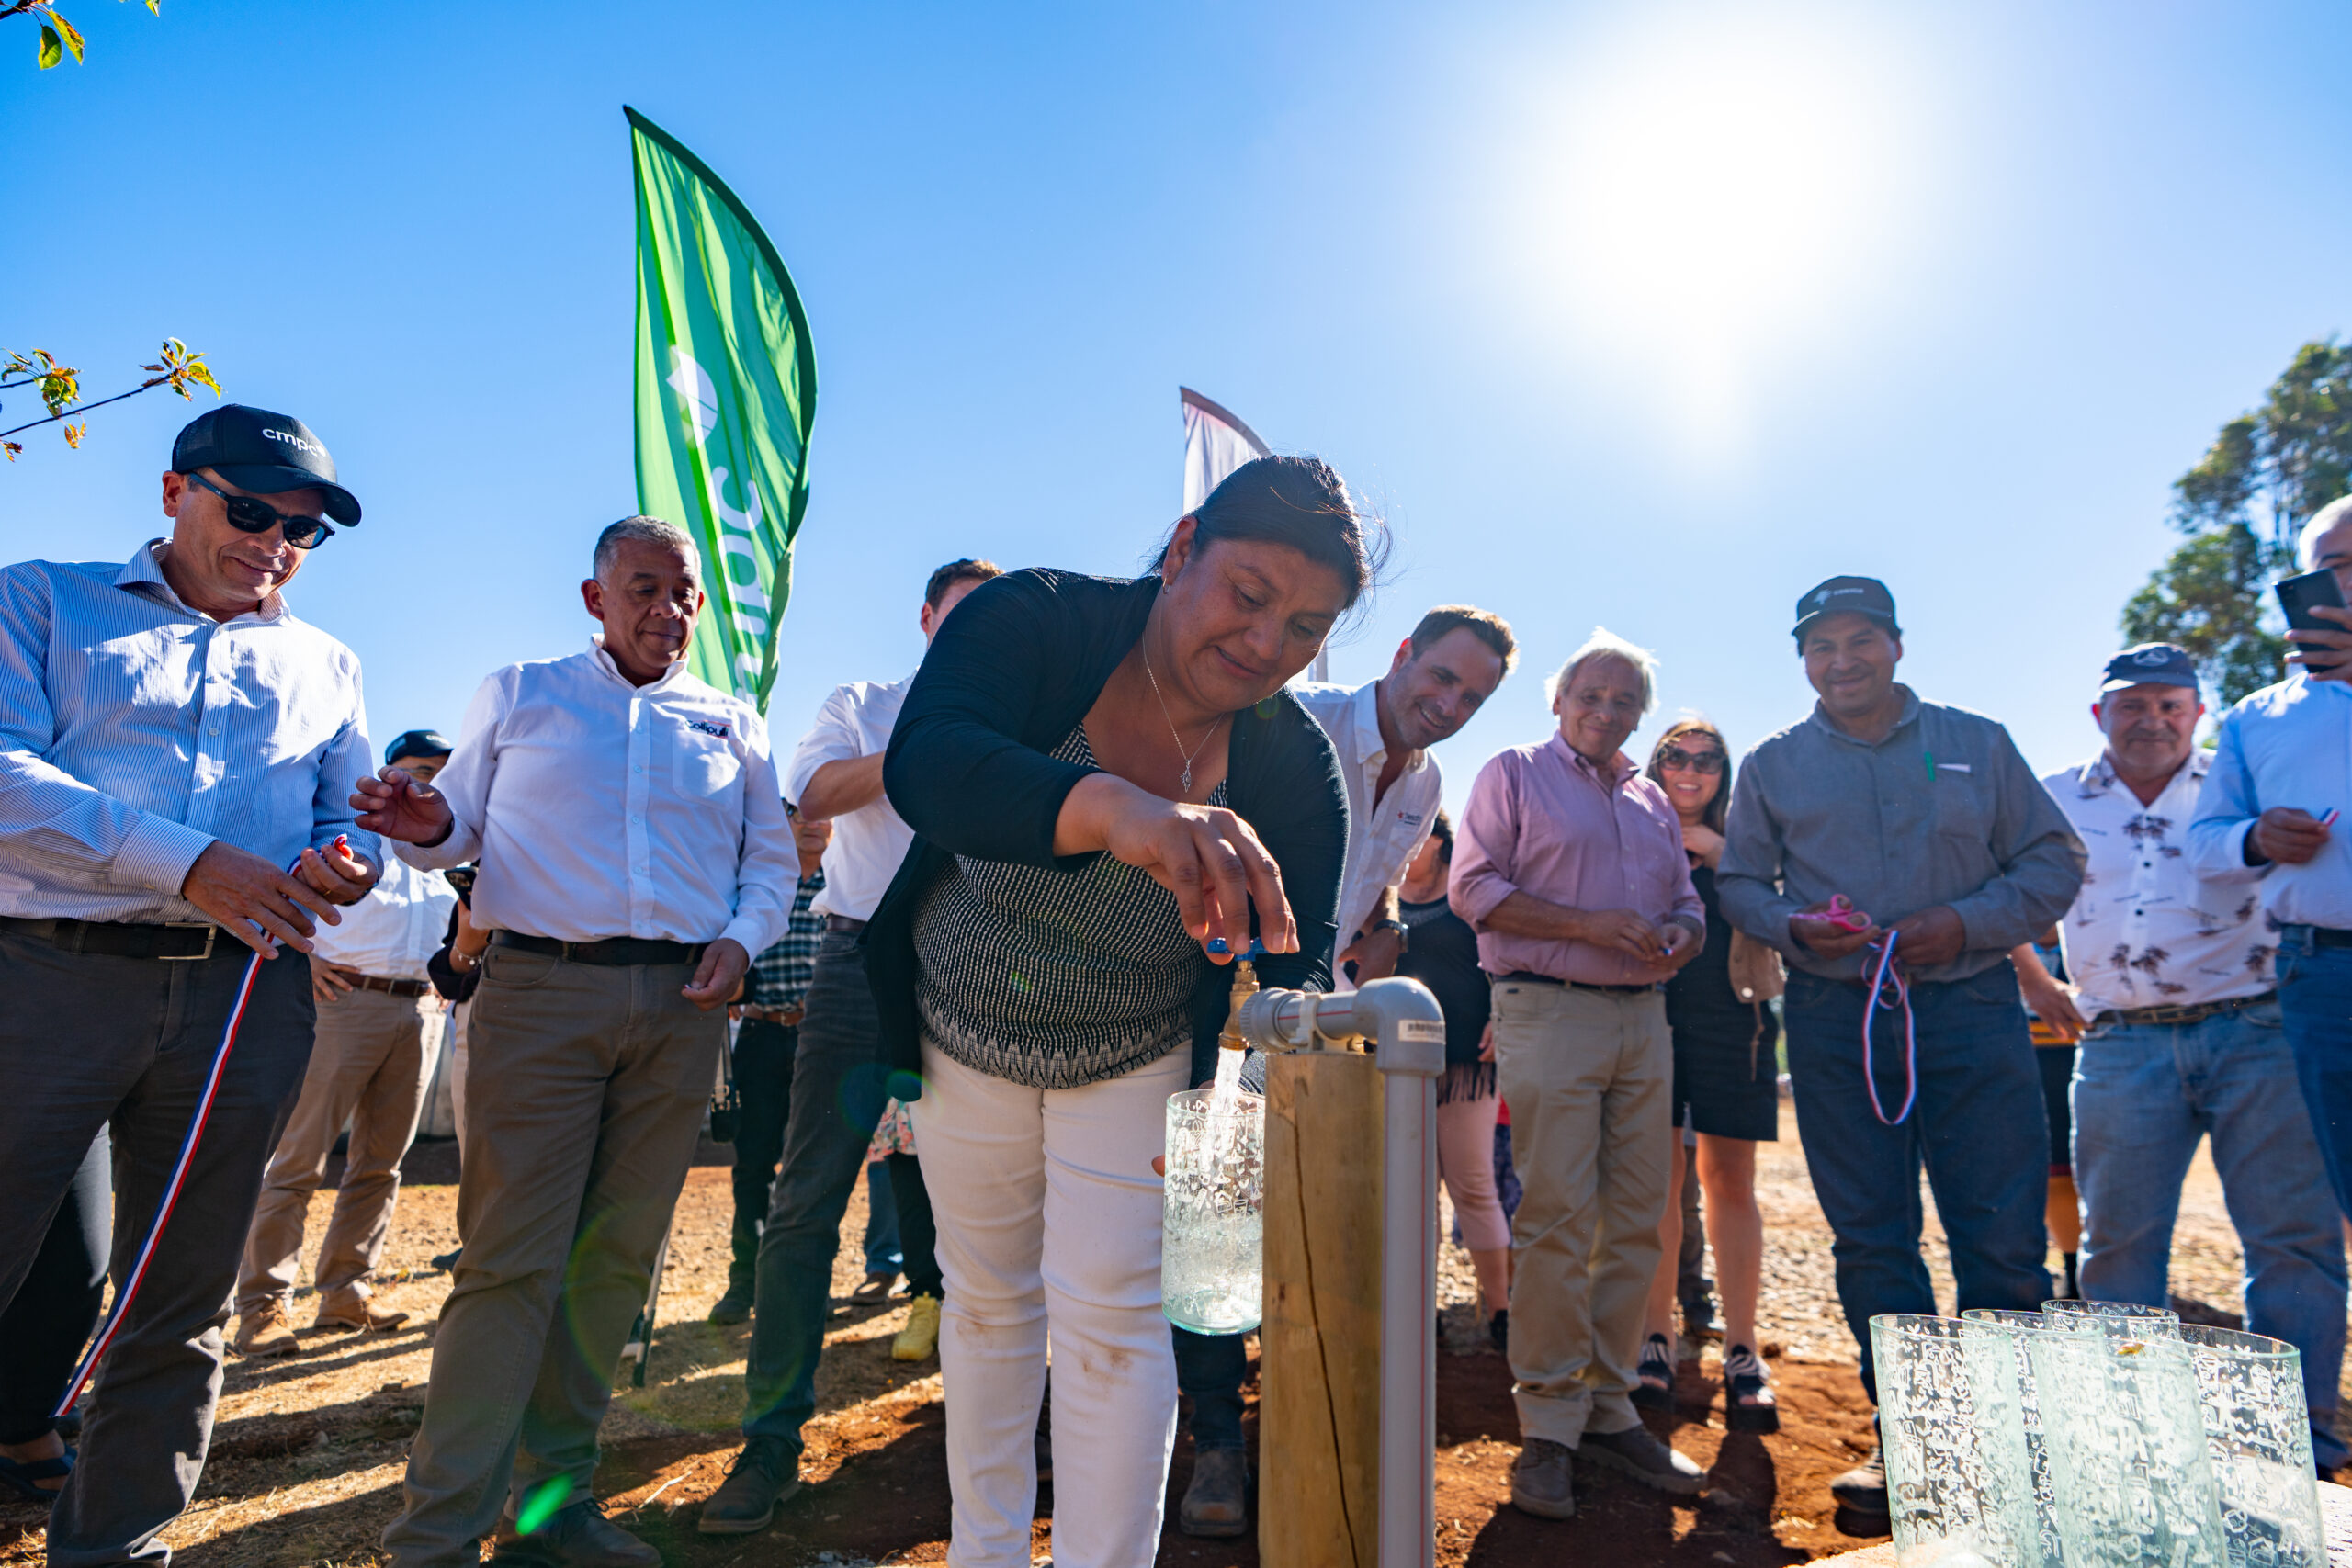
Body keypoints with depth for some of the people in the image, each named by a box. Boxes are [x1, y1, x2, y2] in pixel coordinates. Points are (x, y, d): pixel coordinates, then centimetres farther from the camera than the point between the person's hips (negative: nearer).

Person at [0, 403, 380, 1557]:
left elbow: (358, 819, 16)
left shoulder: (325, 666, 19)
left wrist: (344, 864, -9)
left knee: (181, 1308, 9)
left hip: (246, 998, 3)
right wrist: (191, 866, -18)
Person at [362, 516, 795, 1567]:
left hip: (681, 1006, 2)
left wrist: (741, 937, -1)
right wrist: (426, 830, -11)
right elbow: (463, 822, 12)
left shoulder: (734, 725, 16)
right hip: (541, 990, -2)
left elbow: (772, 859, 16)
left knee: (616, 1259, 6)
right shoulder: (517, 694, 13)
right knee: (511, 1262, -6)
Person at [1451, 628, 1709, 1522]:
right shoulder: (1514, 775, 4)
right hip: (1550, 1012, -6)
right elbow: (1474, 887, -7)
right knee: (1557, 1219, -8)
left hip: (1643, 1020, 6)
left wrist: (1680, 934, -3)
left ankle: (1607, 1407, 19)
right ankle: (1547, 1426, 3)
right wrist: (1592, 925, -14)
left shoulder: (1651, 800, 22)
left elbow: (1687, 902, 23)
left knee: (1635, 1220, 7)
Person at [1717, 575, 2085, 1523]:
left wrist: (1966, 921, -10)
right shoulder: (1772, 766, 10)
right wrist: (1792, 925, -10)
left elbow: (2054, 862, 7)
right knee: (1871, 1239, 5)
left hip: (1969, 1008, 0)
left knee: (2004, 1237, -1)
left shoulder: (1977, 744, 9)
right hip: (1835, 1021, 1)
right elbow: (1738, 883, 11)